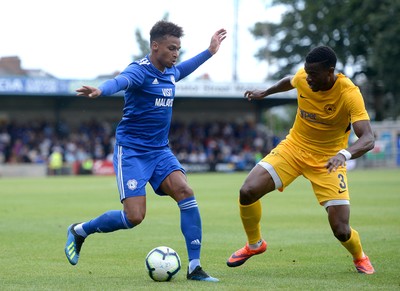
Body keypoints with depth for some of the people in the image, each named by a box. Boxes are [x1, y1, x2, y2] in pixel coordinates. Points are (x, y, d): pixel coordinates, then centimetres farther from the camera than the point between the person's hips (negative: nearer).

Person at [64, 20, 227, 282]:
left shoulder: (170, 72, 9)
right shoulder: (140, 71, -16)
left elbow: (183, 69, 36)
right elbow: (120, 81, -41)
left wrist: (210, 51, 42)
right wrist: (100, 91, -63)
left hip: (160, 150, 7)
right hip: (131, 150, -7)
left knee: (185, 193, -16)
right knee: (134, 217, -15)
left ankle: (195, 267, -12)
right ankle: (79, 231, 13)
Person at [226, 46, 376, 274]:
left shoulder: (349, 94, -26)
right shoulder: (303, 77, -13)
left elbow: (368, 139, -36)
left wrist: (344, 154, -53)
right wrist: (265, 93, 27)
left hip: (328, 159, -3)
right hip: (294, 147, 4)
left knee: (341, 230, -13)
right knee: (248, 191, -16)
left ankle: (359, 257, 25)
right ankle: (255, 244, 13)